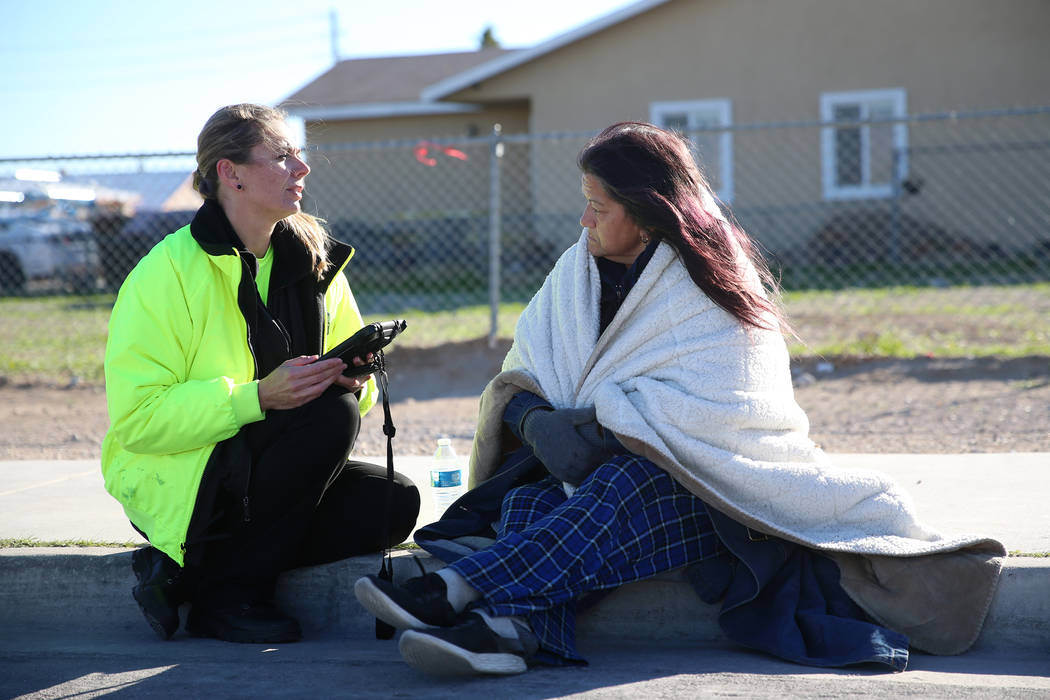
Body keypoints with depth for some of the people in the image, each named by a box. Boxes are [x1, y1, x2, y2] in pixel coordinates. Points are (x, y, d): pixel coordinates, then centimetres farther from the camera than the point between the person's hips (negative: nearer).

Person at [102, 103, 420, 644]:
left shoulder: (313, 260, 6)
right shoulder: (168, 271, -14)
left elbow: (353, 390, 13)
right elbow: (138, 418, -19)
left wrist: (354, 380, -13)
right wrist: (257, 397, -29)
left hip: (266, 469, 7)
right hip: (172, 483, -7)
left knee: (394, 504, -17)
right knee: (329, 415, -28)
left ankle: (187, 577, -7)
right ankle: (229, 595, -15)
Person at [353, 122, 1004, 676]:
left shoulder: (713, 287, -7)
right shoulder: (577, 269, 11)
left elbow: (709, 407, -18)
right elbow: (524, 373, 6)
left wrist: (597, 420, -22)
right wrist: (534, 418, -17)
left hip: (703, 480, -5)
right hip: (596, 471, 5)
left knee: (629, 481, -38)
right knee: (531, 494, -29)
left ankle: (452, 589, -55)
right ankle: (514, 627, -60)